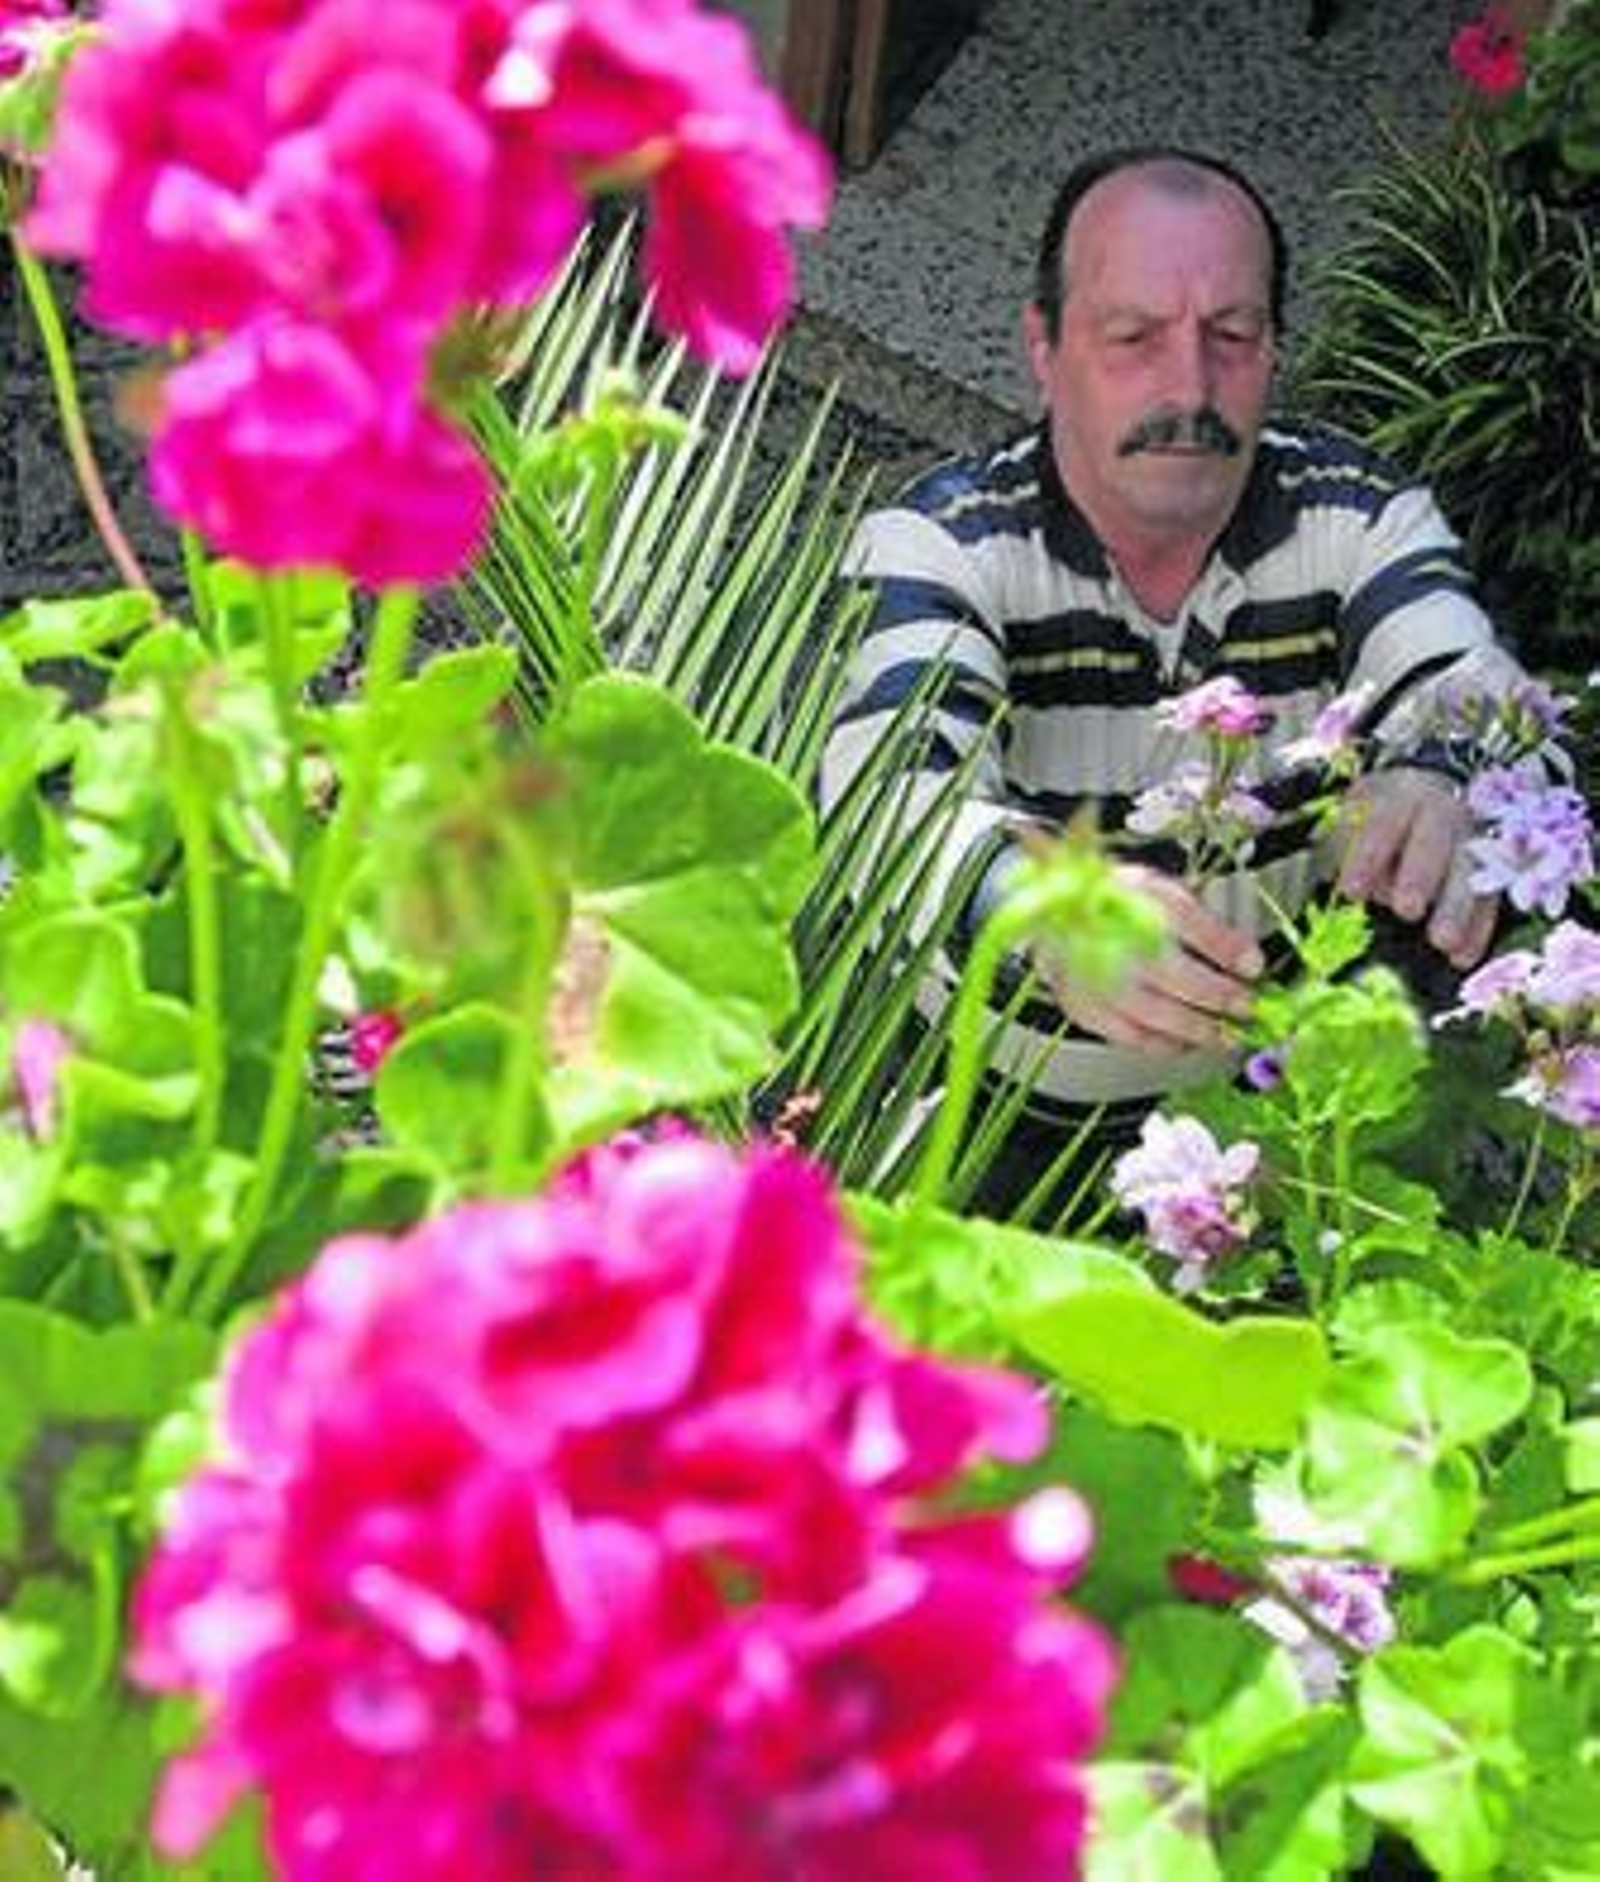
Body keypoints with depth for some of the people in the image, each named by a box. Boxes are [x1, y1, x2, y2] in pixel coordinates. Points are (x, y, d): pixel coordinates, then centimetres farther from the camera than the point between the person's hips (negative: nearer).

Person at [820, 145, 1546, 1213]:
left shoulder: (1358, 517, -5)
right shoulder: (939, 544, -13)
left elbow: (1472, 699, -22)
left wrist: (1441, 785, -49)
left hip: (1267, 1104, 2)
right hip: (981, 1112, -1)